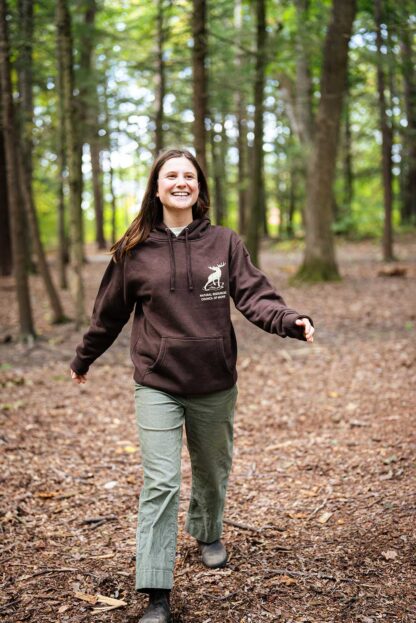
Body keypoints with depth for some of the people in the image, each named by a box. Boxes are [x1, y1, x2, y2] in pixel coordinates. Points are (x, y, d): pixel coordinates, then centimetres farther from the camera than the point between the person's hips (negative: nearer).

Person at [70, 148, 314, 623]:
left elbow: (254, 297, -8)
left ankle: (208, 534, 50)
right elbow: (109, 313, 10)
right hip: (157, 386, -1)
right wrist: (83, 360, 20)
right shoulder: (134, 249, -1)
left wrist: (291, 321, -27)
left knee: (212, 470, 19)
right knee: (160, 484, -6)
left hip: (215, 383, 2)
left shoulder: (224, 243, 0)